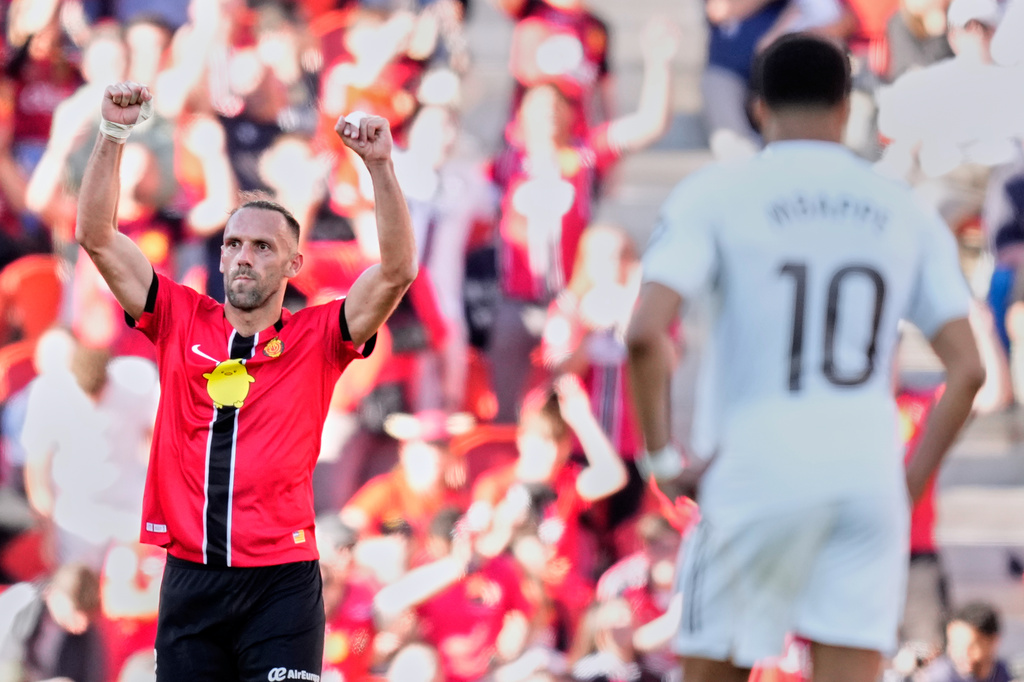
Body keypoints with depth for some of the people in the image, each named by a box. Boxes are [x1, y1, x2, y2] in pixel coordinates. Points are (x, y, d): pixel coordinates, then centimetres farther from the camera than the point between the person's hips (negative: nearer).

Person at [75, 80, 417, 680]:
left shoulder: (317, 337, 4)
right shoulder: (181, 321, 10)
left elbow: (397, 269, -7)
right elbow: (97, 237, 6)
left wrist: (380, 164, -16)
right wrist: (113, 135, -4)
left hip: (282, 584, -2)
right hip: (190, 580, 2)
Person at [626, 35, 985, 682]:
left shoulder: (713, 196, 0)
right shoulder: (905, 212, 9)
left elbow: (645, 334, -14)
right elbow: (968, 369, 5)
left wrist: (661, 457, -5)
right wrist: (911, 481, 11)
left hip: (754, 471, -2)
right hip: (868, 472, 2)